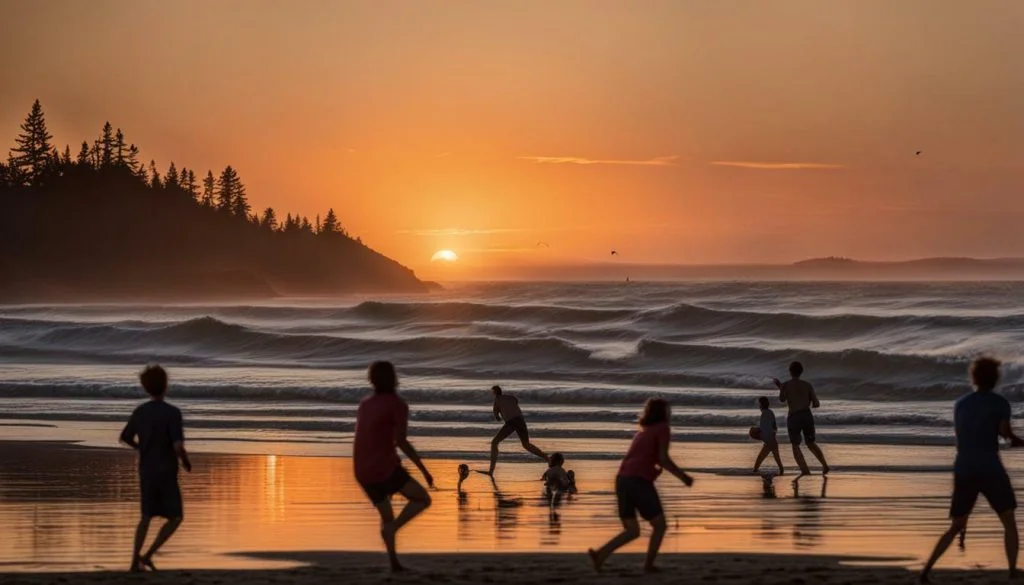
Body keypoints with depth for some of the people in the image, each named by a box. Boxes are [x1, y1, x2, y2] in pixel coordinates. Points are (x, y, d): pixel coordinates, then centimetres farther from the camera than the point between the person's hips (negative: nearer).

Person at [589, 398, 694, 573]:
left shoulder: (643, 432, 28)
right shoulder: (663, 429, 4)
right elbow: (663, 459, -7)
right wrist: (682, 476, 1)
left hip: (622, 480, 7)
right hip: (640, 481, -7)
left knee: (632, 531, 10)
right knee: (660, 525, 8)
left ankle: (600, 554, -10)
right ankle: (648, 564, 3)